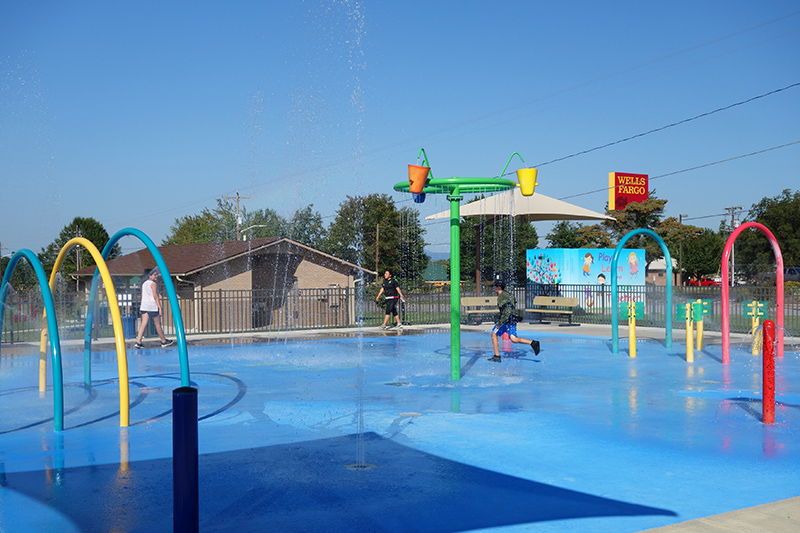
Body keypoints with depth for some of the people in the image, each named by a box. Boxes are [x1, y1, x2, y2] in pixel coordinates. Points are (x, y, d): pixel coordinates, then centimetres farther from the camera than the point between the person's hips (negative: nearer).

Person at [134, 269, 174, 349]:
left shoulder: (144, 284, 16)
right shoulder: (153, 284, -10)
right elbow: (155, 296, -15)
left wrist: (141, 307, 28)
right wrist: (160, 308, -15)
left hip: (144, 306, 7)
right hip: (153, 306, -7)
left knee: (143, 324, 1)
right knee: (157, 324, 4)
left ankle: (138, 342, -9)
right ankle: (164, 341, 16)